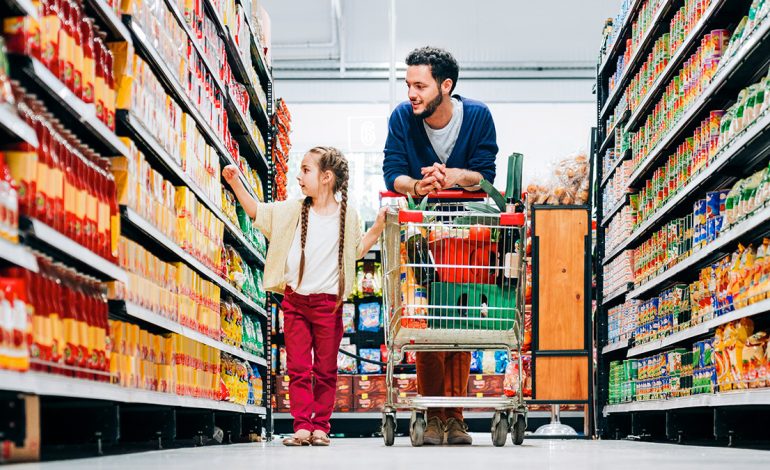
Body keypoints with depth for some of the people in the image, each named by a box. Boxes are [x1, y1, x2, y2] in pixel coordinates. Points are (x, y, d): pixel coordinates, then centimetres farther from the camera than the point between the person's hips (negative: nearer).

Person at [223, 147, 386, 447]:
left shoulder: (348, 217, 0)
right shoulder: (292, 211, 5)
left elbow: (357, 250, 13)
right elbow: (256, 211, 11)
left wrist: (377, 227, 0)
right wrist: (235, 183, 3)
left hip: (328, 302, -2)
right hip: (295, 299, 2)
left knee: (326, 370, 4)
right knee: (298, 368, 1)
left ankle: (320, 426, 10)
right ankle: (302, 426, 3)